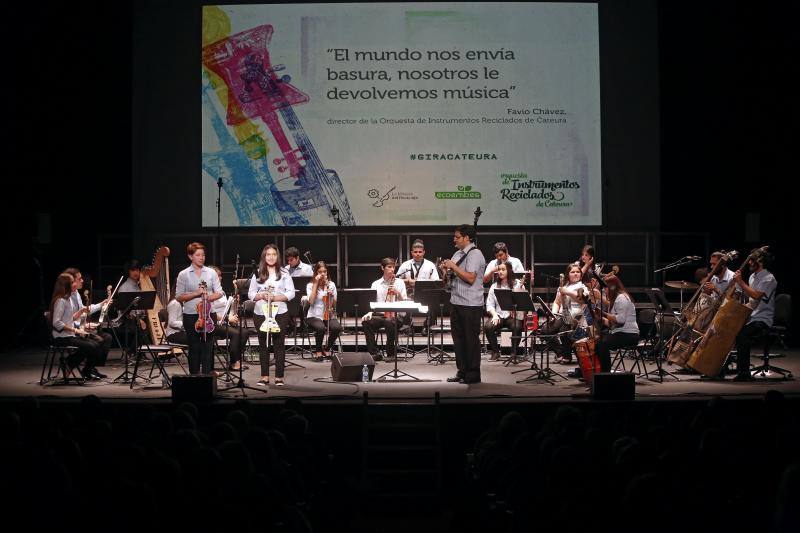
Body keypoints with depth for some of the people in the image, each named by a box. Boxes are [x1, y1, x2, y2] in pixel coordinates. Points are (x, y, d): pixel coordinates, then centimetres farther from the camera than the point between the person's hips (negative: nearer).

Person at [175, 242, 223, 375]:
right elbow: (179, 297, -2)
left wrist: (208, 297, -13)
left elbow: (219, 293, 6)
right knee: (194, 347, 4)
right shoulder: (183, 274, 2)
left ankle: (207, 374, 6)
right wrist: (196, 293, -14)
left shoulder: (211, 272, 6)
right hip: (191, 315, -1)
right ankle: (194, 375, 12)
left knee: (208, 346, 1)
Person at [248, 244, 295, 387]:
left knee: (279, 344, 0)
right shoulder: (257, 274, 8)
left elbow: (291, 293, -2)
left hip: (279, 313, -2)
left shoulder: (284, 273, 3)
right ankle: (264, 376, 12)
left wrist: (275, 297, -15)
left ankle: (279, 376, 5)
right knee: (263, 344, 6)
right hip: (260, 313, 2)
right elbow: (250, 293, 7)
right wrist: (261, 296, -13)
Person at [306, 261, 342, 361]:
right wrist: (316, 283, -12)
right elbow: (311, 301, -16)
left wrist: (331, 295, -11)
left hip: (329, 315, 3)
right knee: (320, 328, -36)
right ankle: (318, 351, -8)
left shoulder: (331, 284, 10)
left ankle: (326, 349, -2)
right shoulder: (310, 285, 2)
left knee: (337, 327, -30)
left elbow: (334, 304, 9)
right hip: (314, 316, -3)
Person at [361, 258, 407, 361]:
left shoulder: (399, 282, 10)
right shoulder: (376, 284, 13)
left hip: (396, 315, -2)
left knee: (389, 321, -37)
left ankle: (391, 353, -18)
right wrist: (370, 313, -13)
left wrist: (398, 293, -14)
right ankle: (374, 353, -19)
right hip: (380, 315, 2)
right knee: (366, 321, -28)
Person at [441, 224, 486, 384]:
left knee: (471, 339, -1)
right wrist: (445, 268, 3)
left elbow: (470, 278, -22)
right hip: (456, 302, 9)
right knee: (458, 338, 13)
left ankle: (473, 374, 7)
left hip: (471, 305, -9)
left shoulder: (475, 254, -12)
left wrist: (453, 266, -16)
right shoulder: (458, 254, 15)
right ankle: (462, 371, 22)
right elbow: (450, 276, 23)